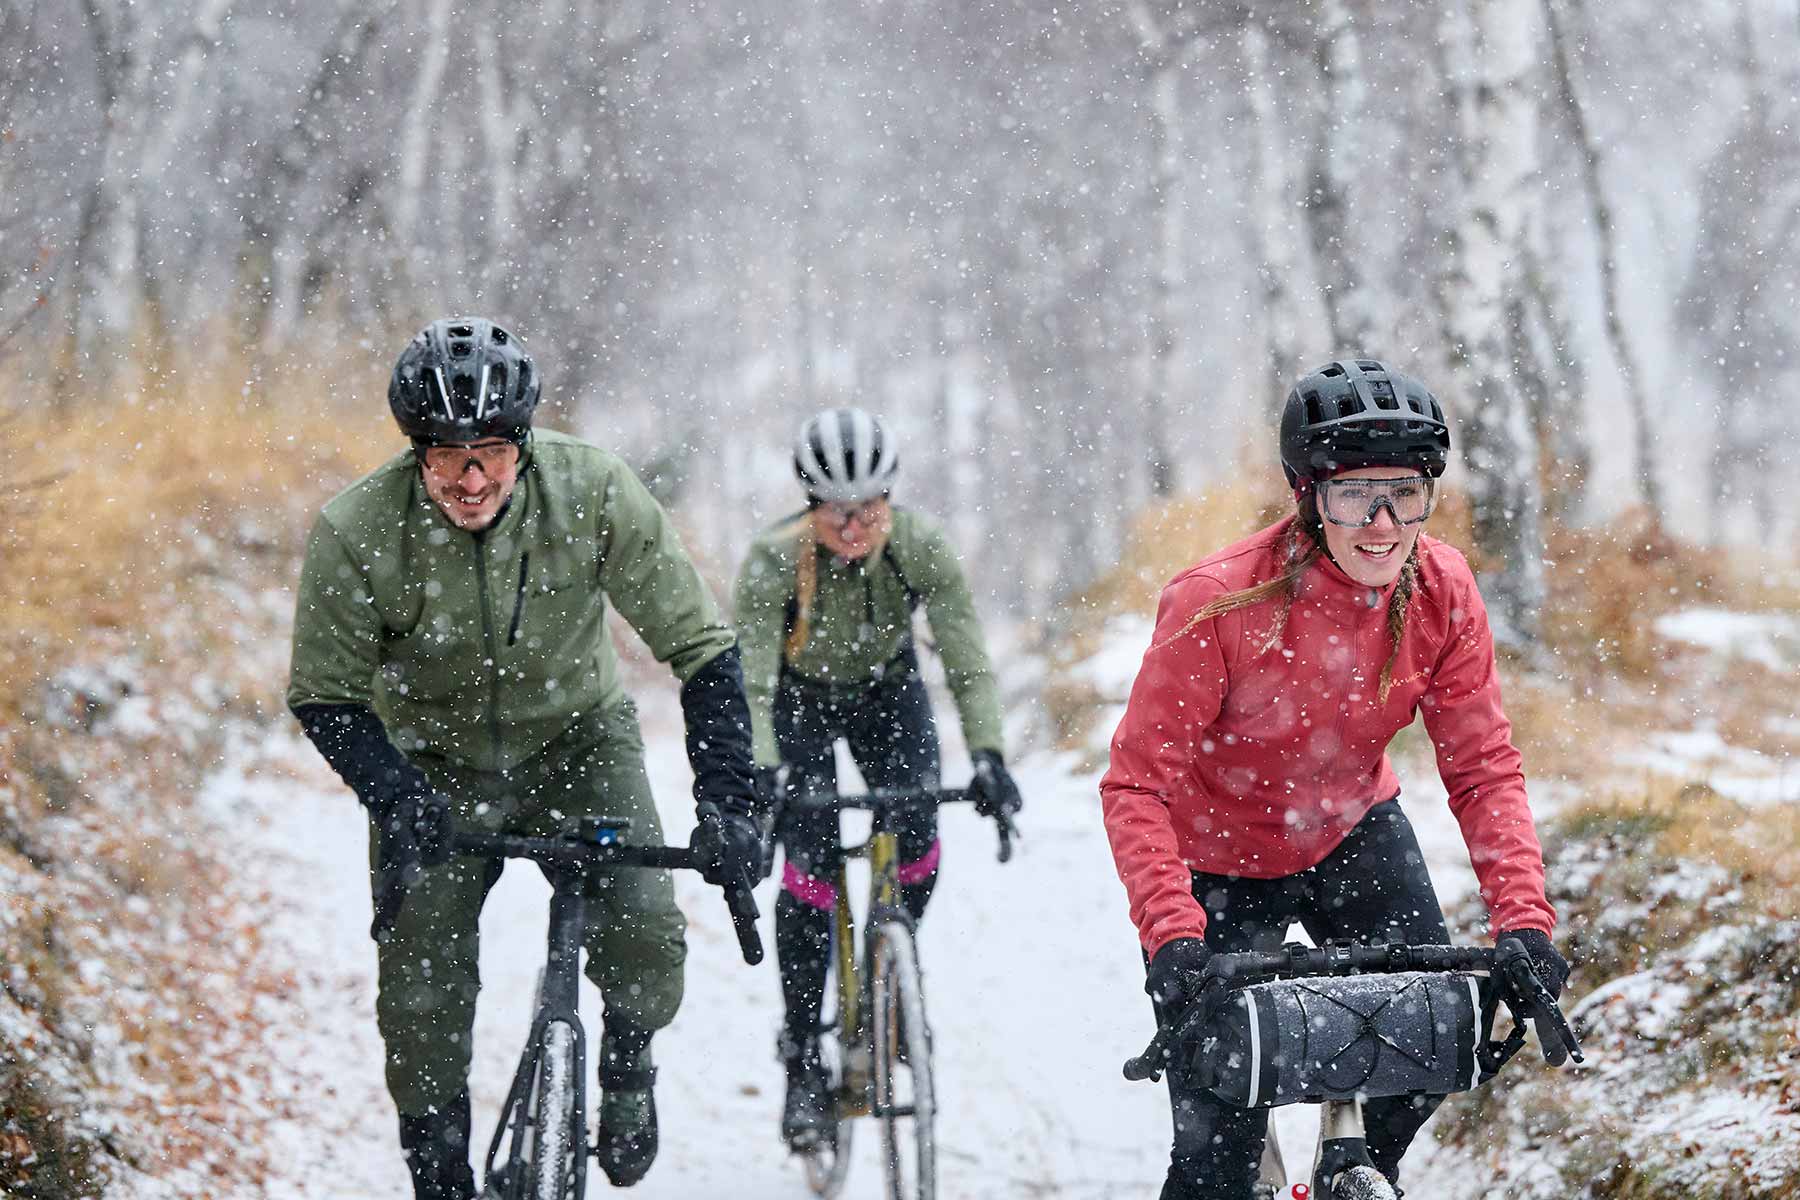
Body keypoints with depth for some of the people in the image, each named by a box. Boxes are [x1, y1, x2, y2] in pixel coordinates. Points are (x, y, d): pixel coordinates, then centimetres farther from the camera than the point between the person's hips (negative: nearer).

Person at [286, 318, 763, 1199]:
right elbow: (323, 696, -14)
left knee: (645, 939, -20)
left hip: (577, 739, 0)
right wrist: (396, 798, -31)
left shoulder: (593, 492, -24)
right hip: (433, 764, 0)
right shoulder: (356, 533, -24)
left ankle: (627, 1060, 13)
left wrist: (726, 804, -28)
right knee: (422, 993, -9)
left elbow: (701, 648, -19)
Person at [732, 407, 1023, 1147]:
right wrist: (762, 771, -51)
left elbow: (967, 660, -30)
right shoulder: (773, 561, -31)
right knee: (812, 859, -15)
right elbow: (751, 680, -35)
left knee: (916, 846, -15)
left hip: (887, 688, 2)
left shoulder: (922, 548, -27)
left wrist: (987, 754, -44)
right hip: (801, 697, -2)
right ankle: (803, 1059, -3)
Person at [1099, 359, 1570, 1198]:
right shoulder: (1219, 603, -31)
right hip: (1217, 859, -4)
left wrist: (1523, 916, -27)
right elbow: (1135, 786, -28)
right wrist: (1171, 932, -42)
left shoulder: (1442, 593, -18)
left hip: (1352, 832, 4)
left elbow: (1485, 770, -13)